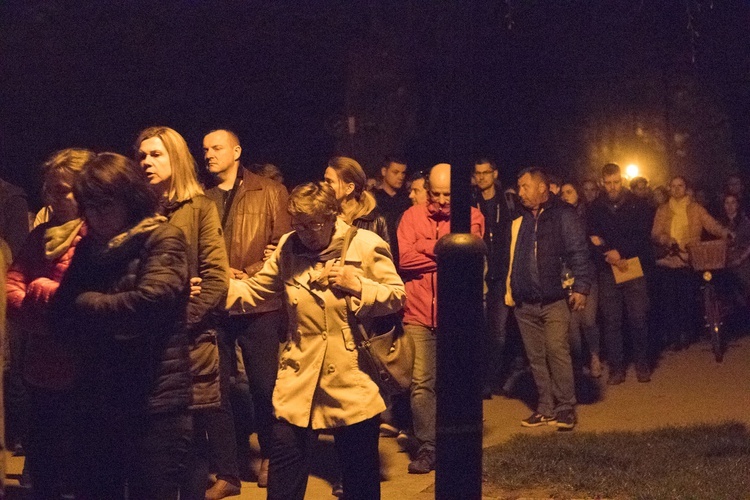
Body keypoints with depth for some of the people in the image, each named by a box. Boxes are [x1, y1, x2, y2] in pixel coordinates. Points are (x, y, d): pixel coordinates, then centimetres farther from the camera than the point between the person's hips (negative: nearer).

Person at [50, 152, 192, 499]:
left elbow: (150, 301, -22)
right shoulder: (90, 248, 12)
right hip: (98, 403, 6)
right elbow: (62, 320, 6)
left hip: (154, 403, -6)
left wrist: (87, 303, -6)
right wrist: (118, 311, -11)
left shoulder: (162, 238, -5)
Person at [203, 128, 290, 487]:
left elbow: (284, 244, -3)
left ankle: (268, 456, 23)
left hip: (259, 304, -2)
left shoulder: (270, 193, 4)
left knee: (264, 384, 4)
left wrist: (246, 275, -14)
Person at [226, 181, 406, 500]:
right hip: (298, 380, 3)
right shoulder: (288, 247, 2)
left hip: (352, 379, -2)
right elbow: (256, 291, 3)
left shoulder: (367, 246, -7)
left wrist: (357, 286, -18)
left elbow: (397, 297, -3)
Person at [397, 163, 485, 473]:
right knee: (421, 384, -1)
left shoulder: (472, 217, 3)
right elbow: (404, 258, -8)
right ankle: (426, 448, 9)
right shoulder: (413, 216, 5)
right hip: (419, 314, 0)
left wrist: (426, 247, -10)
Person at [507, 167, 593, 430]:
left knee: (556, 351, -12)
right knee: (536, 357, 7)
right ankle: (546, 407, 15)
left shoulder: (563, 215, -1)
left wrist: (580, 287, -15)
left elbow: (579, 252, -7)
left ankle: (566, 407, -3)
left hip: (554, 300, -6)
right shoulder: (519, 220, 15)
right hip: (525, 302, 6)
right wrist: (510, 290, 15)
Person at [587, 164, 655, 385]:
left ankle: (642, 365, 12)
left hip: (634, 267, -1)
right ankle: (616, 368, 9)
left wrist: (619, 252, -13)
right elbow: (592, 239, 4)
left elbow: (643, 236, -2)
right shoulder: (596, 208, 8)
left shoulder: (638, 204, 4)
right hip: (607, 271, 1)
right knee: (611, 321, 2)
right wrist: (609, 256, -12)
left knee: (638, 318, -1)